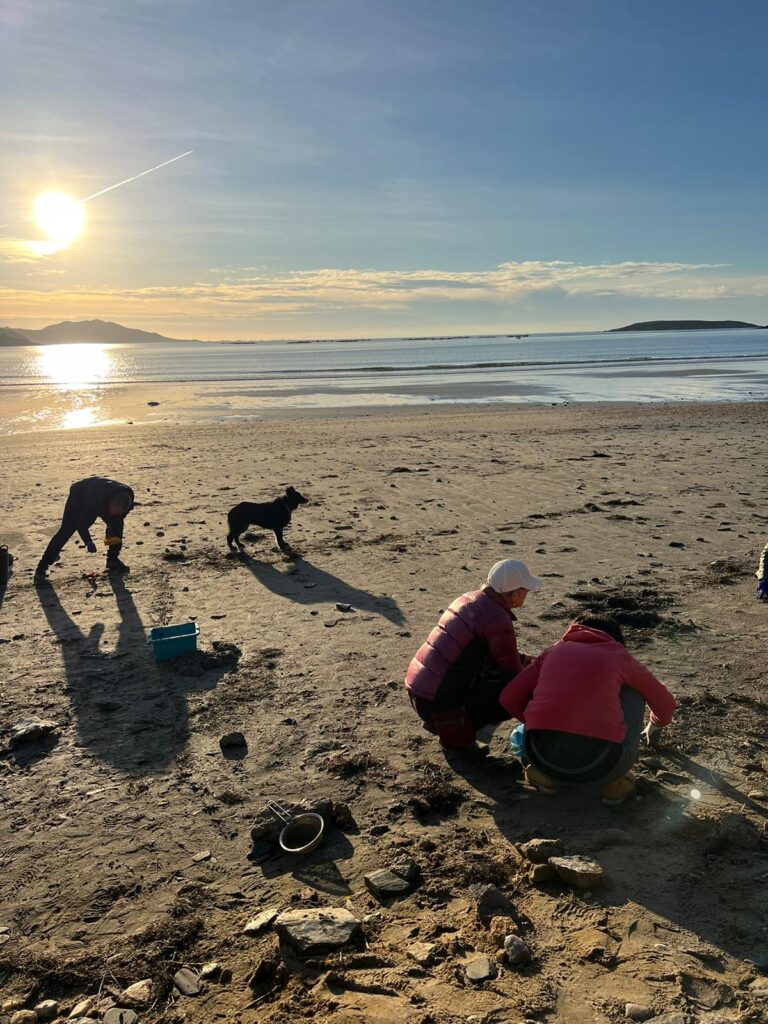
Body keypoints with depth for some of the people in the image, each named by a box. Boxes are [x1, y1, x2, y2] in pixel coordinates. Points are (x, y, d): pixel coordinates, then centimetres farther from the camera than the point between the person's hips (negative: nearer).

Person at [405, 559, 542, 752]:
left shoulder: (470, 598, 10)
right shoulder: (498, 620, -17)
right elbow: (514, 675, -7)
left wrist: (527, 661, 22)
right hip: (439, 703, -9)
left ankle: (436, 722, 15)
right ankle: (456, 735, -2)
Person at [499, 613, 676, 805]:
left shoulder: (552, 652, 20)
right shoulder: (620, 656, 18)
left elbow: (508, 699, 20)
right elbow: (666, 703, 32)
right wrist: (654, 728, 56)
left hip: (542, 756, 2)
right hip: (601, 765, -2)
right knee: (633, 690, 24)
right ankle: (615, 781, 17)